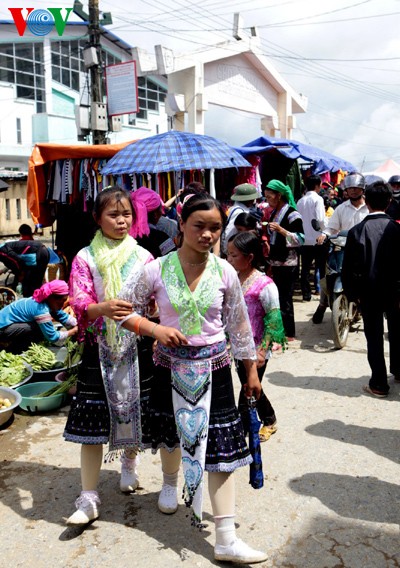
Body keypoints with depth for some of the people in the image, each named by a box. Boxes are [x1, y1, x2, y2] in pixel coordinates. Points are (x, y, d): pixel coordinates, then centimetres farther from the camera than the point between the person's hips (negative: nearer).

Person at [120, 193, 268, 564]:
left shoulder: (225, 272, -6)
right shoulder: (158, 269, -10)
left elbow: (239, 326, 2)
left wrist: (252, 372, 7)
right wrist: (155, 328, -20)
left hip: (212, 367, 0)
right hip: (171, 364, 1)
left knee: (221, 445, -1)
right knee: (172, 432, 23)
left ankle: (226, 539, 9)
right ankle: (170, 482, 57)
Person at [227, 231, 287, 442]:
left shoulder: (264, 285, -20)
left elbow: (273, 319, -17)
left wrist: (262, 350, -19)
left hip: (255, 350, -7)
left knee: (248, 394, 1)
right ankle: (269, 421, 42)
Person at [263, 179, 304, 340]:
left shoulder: (292, 214, -11)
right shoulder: (274, 212, 14)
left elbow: (300, 239, -15)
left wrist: (281, 229, -26)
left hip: (288, 263, -8)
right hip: (276, 261, 8)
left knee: (285, 297, -5)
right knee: (277, 296, 10)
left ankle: (289, 333, 3)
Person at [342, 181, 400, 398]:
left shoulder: (357, 231, -12)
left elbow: (348, 267, -10)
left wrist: (351, 293, 1)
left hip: (369, 292, -2)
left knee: (374, 337, 7)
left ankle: (379, 384, 12)